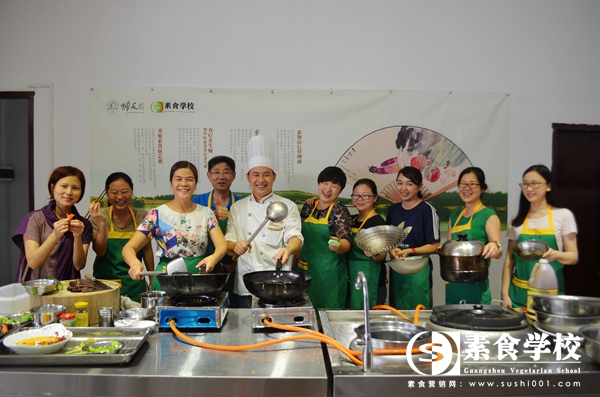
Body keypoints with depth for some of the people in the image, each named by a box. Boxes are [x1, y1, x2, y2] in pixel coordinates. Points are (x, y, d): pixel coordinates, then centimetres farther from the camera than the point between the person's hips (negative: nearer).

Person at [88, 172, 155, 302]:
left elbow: (147, 250, 6)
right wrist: (101, 222, -23)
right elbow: (100, 251, -11)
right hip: (105, 281, -1)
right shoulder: (99, 216, -4)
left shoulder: (142, 216, -1)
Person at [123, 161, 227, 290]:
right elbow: (129, 248, -2)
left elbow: (221, 243, -2)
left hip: (200, 277, 2)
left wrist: (214, 258, -25)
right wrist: (134, 262, -25)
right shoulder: (157, 214, 1)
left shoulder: (206, 213, 8)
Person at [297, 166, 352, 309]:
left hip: (329, 273, -5)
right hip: (305, 270, 5)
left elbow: (345, 243, -19)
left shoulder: (340, 211, -9)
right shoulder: (308, 207, 6)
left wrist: (337, 245, -40)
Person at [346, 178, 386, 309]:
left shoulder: (378, 222, -11)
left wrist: (374, 253, -34)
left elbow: (382, 256, -13)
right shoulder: (352, 220, 11)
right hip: (350, 275, 7)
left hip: (369, 277, -7)